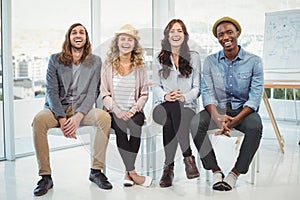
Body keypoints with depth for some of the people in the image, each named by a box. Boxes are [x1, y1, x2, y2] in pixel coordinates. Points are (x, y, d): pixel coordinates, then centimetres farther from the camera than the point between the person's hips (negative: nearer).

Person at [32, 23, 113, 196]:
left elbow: (92, 93, -3)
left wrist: (78, 117, -20)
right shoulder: (55, 60, 4)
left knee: (105, 117, -30)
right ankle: (46, 176, -22)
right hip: (57, 108, 0)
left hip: (81, 109, 0)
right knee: (39, 120, -32)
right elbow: (51, 92, -4)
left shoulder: (95, 61, 6)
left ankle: (96, 171, -18)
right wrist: (62, 118, -19)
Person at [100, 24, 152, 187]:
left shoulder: (140, 67, 12)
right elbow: (104, 94, 2)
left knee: (136, 123, -34)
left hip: (134, 111, 1)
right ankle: (133, 173, -28)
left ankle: (127, 172, -25)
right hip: (114, 111, 0)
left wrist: (134, 109, -11)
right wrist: (117, 111, -13)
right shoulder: (108, 65, 9)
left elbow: (144, 94, 7)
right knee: (119, 125, -33)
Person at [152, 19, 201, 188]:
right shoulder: (160, 58, 17)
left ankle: (169, 166, -30)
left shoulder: (194, 57, 12)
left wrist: (184, 97, -15)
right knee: (172, 108, -36)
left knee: (171, 119, -35)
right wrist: (166, 96, -11)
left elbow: (197, 87, 6)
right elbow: (156, 86, 12)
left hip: (187, 106, -1)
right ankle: (188, 157, -32)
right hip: (164, 105, 1)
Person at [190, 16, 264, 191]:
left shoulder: (254, 61, -2)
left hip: (243, 110, -1)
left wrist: (235, 120, -25)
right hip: (218, 109, 2)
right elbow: (207, 92, -5)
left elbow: (255, 96, -10)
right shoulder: (210, 61, 4)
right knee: (196, 123, -28)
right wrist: (217, 117, -26)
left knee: (255, 126, -34)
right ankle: (216, 171, -16)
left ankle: (236, 172, -18)